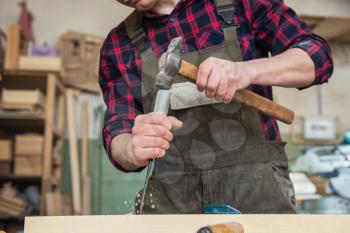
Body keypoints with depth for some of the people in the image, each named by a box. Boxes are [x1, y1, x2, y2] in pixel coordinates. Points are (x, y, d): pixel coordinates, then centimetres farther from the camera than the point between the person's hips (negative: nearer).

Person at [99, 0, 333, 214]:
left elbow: (318, 57, 0)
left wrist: (248, 70, -19)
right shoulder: (118, 45, 7)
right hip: (171, 196, 2)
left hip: (255, 183, -1)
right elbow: (118, 134, 2)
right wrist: (133, 149, -23)